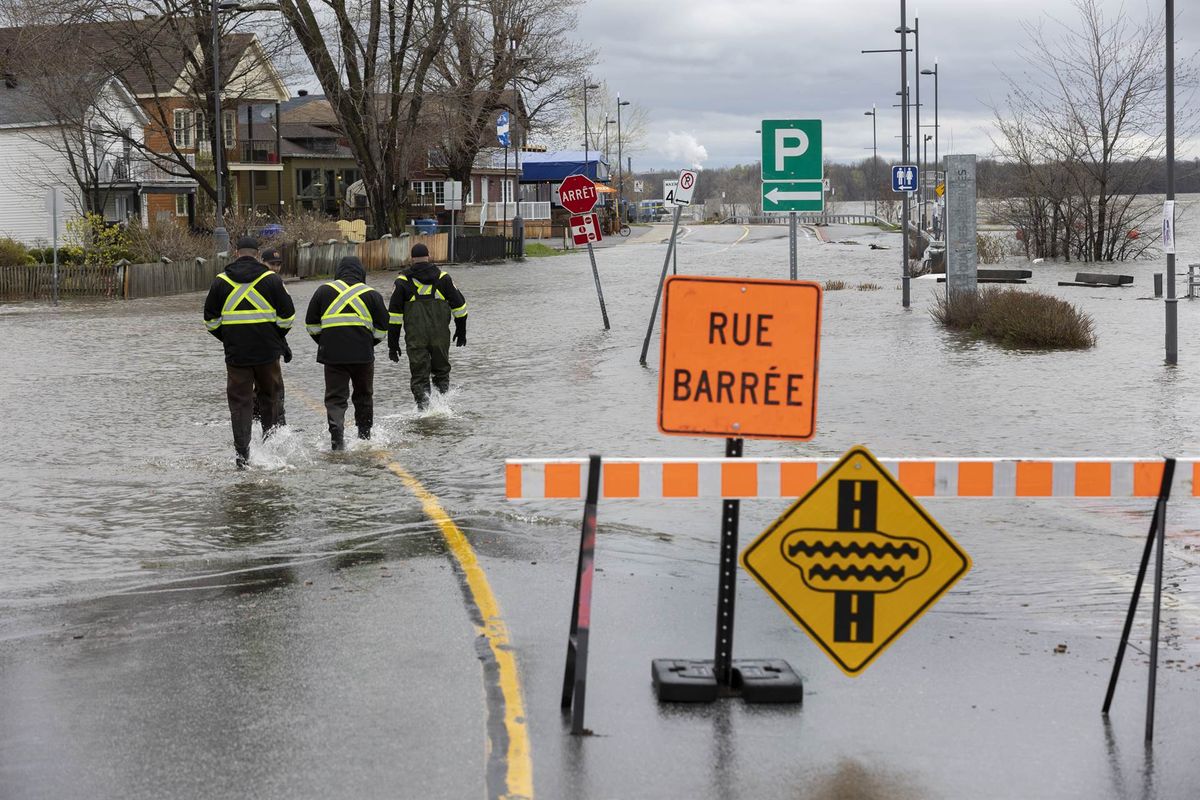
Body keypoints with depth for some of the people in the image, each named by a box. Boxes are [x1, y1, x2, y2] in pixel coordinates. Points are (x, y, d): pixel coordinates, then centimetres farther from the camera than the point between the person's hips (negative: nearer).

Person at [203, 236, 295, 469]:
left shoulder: (221, 281, 2)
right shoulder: (271, 279, -3)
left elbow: (211, 321, 7)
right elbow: (287, 316, -1)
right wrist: (278, 337, 17)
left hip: (235, 353, 1)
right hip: (267, 351, 0)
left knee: (239, 402, 4)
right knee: (270, 397, 16)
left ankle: (242, 455, -3)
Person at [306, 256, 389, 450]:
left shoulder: (324, 291, 6)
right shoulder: (372, 295, 5)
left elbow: (311, 324, 9)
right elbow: (381, 329, 7)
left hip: (332, 354, 0)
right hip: (363, 354, 0)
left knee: (335, 397, 2)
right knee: (363, 396, 18)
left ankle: (336, 436, -18)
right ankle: (364, 436, 26)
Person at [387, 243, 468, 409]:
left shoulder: (403, 281, 0)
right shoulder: (443, 278, 3)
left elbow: (394, 315, -2)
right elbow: (459, 305, 7)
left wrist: (393, 344, 2)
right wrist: (461, 331, 20)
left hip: (415, 338, -1)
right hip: (441, 336, 1)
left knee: (419, 376, 4)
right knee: (441, 371, 17)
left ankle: (423, 408, -8)